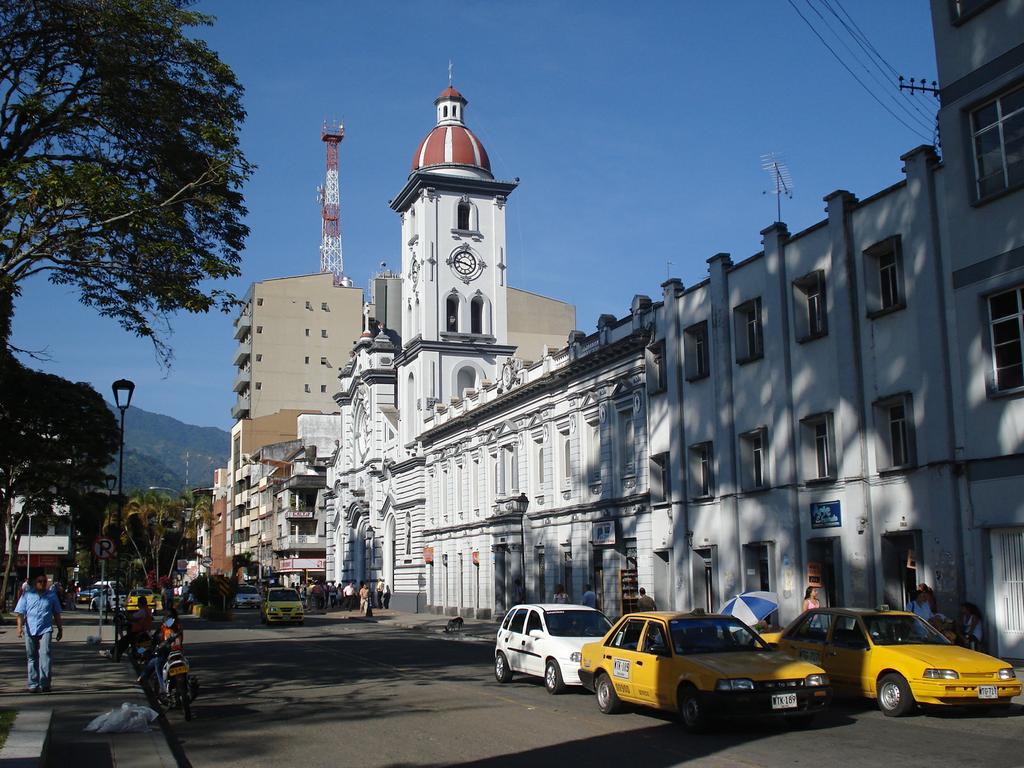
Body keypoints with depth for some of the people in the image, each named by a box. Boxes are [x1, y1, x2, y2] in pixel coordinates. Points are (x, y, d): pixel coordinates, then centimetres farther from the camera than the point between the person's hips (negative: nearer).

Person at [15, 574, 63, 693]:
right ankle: (33, 684, 14)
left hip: (45, 630, -1)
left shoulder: (51, 596, 12)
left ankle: (45, 683, -18)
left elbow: (56, 614, 18)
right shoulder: (27, 596, 9)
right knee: (32, 657, 7)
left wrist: (60, 629, 19)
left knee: (44, 654, -16)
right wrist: (20, 626, -11)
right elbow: (20, 613, 4)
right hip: (30, 631, 1)